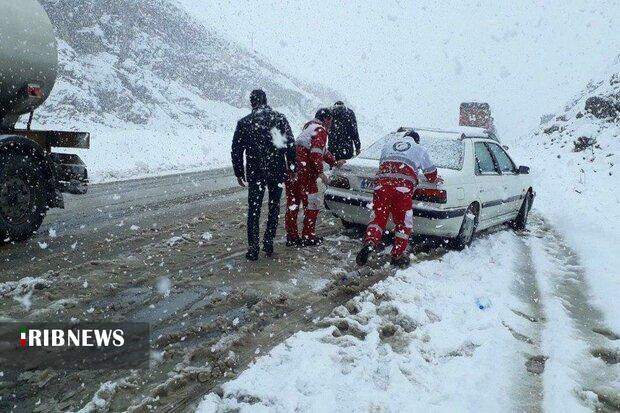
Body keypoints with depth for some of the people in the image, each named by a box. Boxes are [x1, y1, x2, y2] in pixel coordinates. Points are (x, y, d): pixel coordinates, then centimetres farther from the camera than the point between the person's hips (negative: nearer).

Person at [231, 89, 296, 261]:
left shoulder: (244, 122, -1)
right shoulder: (279, 118, 0)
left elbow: (236, 150, 2)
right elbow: (291, 145, -3)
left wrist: (239, 173, 10)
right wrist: (292, 167, 3)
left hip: (255, 173, -1)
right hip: (277, 171, 1)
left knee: (254, 209, 7)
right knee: (274, 206, 15)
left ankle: (253, 247, 2)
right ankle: (268, 242, 12)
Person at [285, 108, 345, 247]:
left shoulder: (310, 127, 26)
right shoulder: (320, 130, -4)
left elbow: (323, 150, 35)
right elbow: (316, 153, -18)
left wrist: (335, 163, 40)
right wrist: (320, 172, -19)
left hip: (291, 169, 9)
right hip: (304, 172, -9)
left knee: (293, 204, 11)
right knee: (312, 203, 0)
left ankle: (292, 237, 18)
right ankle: (308, 237, 4)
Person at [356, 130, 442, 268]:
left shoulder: (389, 143, 27)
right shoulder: (419, 149, 22)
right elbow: (430, 170, 31)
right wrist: (435, 179, 52)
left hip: (382, 183, 2)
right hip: (403, 187, -2)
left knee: (379, 218, 9)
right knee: (403, 222, 10)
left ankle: (370, 242, -15)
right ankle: (398, 256, 14)